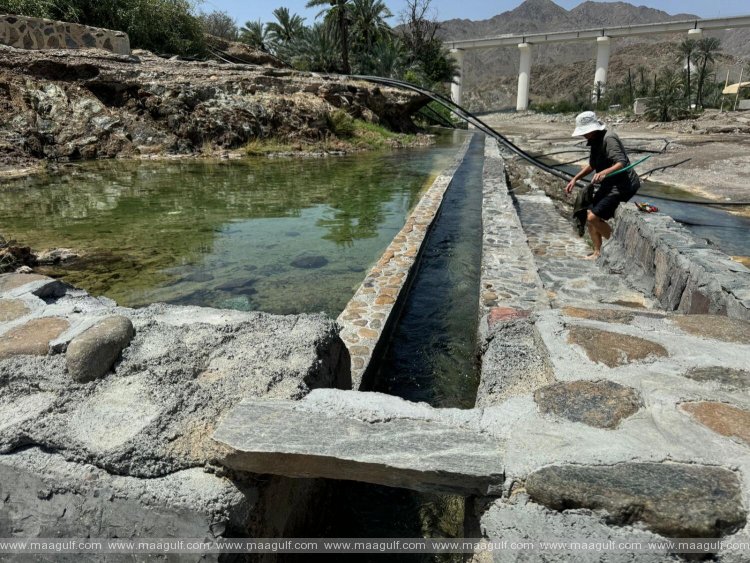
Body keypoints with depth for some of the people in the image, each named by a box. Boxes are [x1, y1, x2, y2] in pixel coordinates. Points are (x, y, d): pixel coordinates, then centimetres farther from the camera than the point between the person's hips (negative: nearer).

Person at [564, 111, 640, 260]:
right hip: (609, 185, 10)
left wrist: (604, 172, -47)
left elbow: (621, 163, -30)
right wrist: (575, 179, 15)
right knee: (589, 215, 8)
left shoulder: (608, 138, -20)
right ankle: (598, 252, 16)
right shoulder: (595, 140, 10)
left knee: (593, 217, -16)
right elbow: (591, 164, 24)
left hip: (622, 185, -10)